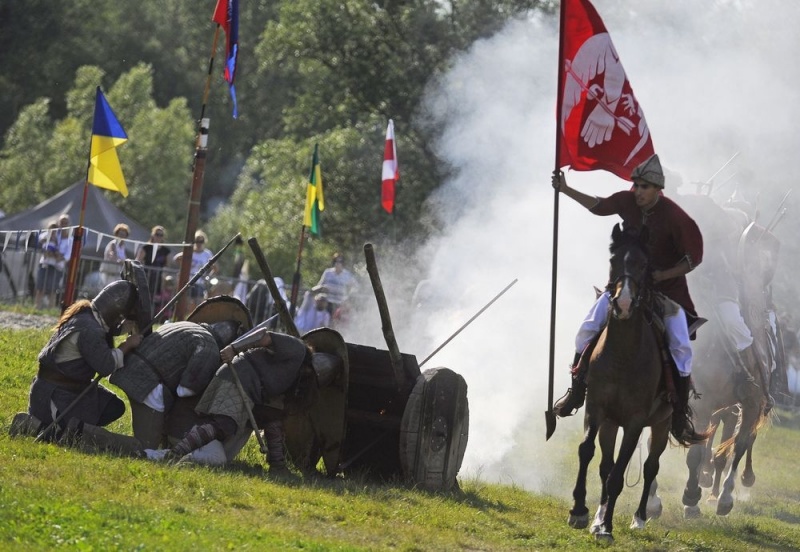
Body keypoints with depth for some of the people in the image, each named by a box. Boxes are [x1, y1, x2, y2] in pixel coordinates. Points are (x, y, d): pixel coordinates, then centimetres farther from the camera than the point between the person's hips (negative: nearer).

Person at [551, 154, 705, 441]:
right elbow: (599, 206, 14)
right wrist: (566, 190, 10)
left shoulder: (675, 217, -19)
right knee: (587, 330, -7)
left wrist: (661, 276, -22)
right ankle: (576, 391, 8)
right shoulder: (627, 202, -6)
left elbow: (694, 258, -14)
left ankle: (681, 414, -2)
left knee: (681, 347, -15)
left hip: (666, 287, -4)